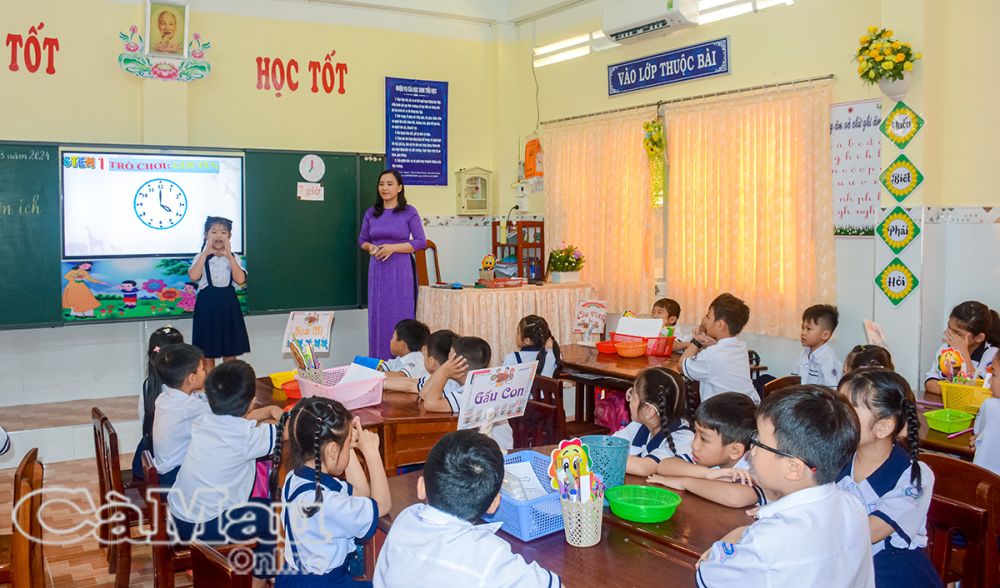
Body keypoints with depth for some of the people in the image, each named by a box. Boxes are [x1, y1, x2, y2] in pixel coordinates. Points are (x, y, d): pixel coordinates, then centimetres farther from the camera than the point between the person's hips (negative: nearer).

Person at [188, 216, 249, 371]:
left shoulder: (233, 257, 4)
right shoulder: (201, 257, -1)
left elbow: (240, 280, -12)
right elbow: (193, 276, -20)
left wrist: (229, 255, -16)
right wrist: (206, 252, -18)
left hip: (228, 305, 2)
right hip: (207, 305, -2)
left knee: (230, 354, 8)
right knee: (207, 354, 5)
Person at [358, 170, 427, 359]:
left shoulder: (409, 212, -2)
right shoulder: (371, 213, 9)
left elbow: (421, 242, -5)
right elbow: (362, 240, 17)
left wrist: (393, 247, -15)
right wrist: (371, 248, -6)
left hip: (401, 270, -4)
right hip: (377, 270, 4)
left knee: (401, 315, -2)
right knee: (378, 315, 5)